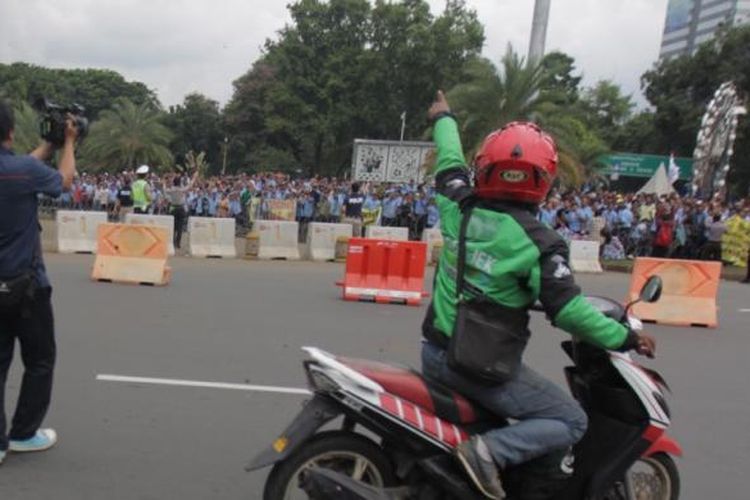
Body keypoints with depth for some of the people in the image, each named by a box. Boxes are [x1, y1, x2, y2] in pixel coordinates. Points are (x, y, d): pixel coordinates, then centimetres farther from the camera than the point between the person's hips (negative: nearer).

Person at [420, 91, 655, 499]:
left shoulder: (459, 208, -4)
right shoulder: (540, 243, -18)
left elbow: (449, 163, 15)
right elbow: (567, 309, -19)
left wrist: (444, 120, 33)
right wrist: (624, 338, -5)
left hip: (435, 352, 6)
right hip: (486, 370, -5)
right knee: (571, 421, 8)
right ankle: (490, 450, -11)